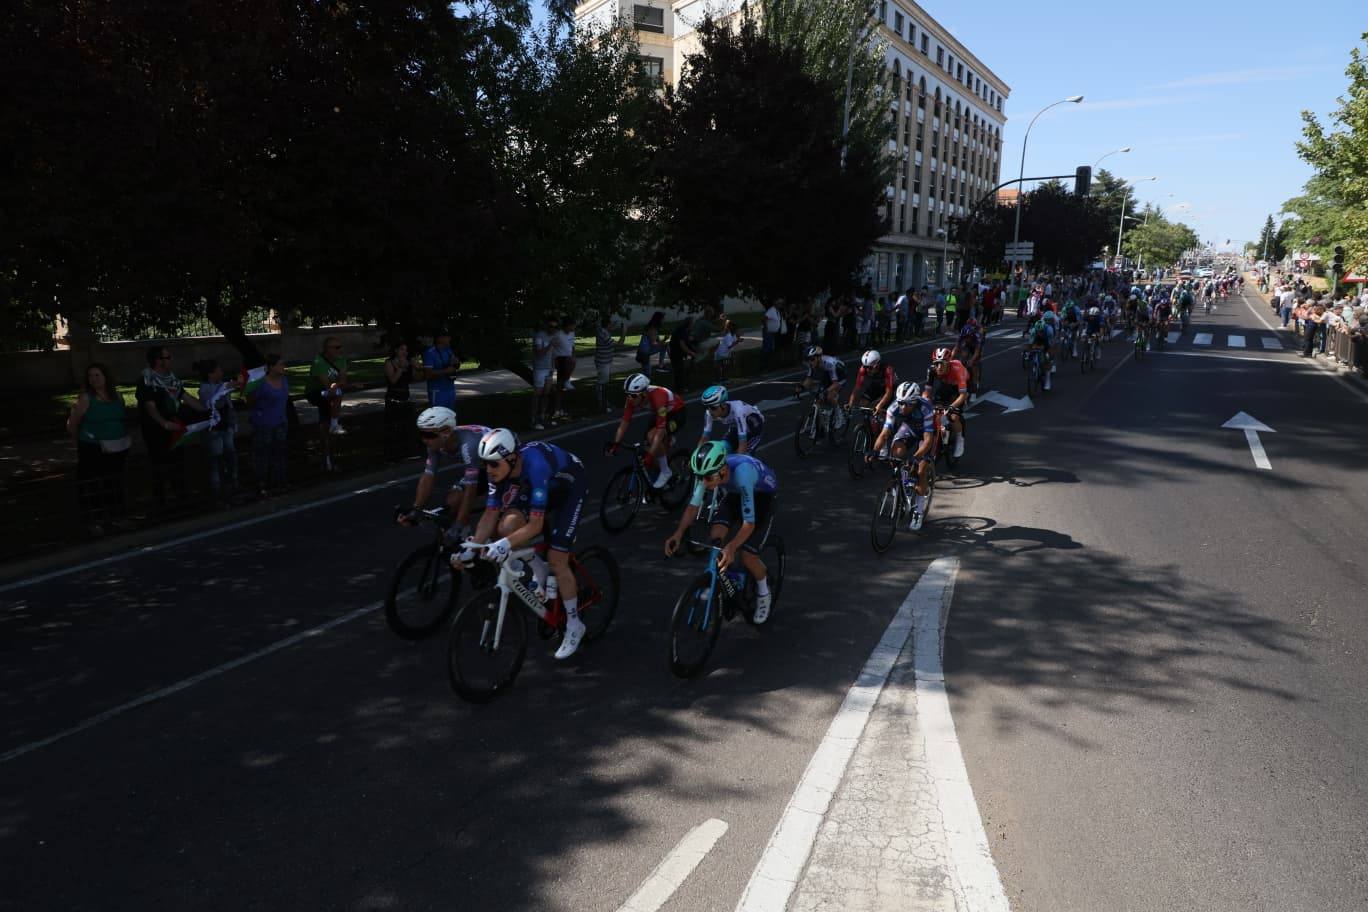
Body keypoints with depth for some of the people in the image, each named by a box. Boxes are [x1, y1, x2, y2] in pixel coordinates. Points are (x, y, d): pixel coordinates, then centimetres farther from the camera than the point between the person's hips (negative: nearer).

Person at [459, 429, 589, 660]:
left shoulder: (535, 466, -41)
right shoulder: (499, 469, -21)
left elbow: (535, 525, -39)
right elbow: (490, 515, -14)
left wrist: (505, 545, -50)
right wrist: (471, 548, -23)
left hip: (570, 487, -6)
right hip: (535, 487, 6)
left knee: (556, 560, -12)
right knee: (506, 526, -19)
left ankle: (574, 625, 7)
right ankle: (540, 574, 10)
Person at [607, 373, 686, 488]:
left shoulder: (657, 397, -41)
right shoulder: (632, 398, -23)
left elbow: (660, 431, -42)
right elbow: (624, 422, -15)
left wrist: (650, 455, -46)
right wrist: (615, 444, -25)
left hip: (677, 413, -7)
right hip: (660, 413, 7)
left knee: (653, 437, -27)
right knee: (649, 446, -3)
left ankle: (665, 472, -9)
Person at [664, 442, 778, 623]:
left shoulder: (741, 473, -43)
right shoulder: (708, 471, -28)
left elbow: (749, 523, -42)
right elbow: (694, 505, -20)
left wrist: (731, 547, -56)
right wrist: (678, 533, -35)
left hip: (762, 495, -5)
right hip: (735, 493, 5)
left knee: (747, 556, -13)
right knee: (715, 537, -18)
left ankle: (764, 594, 16)